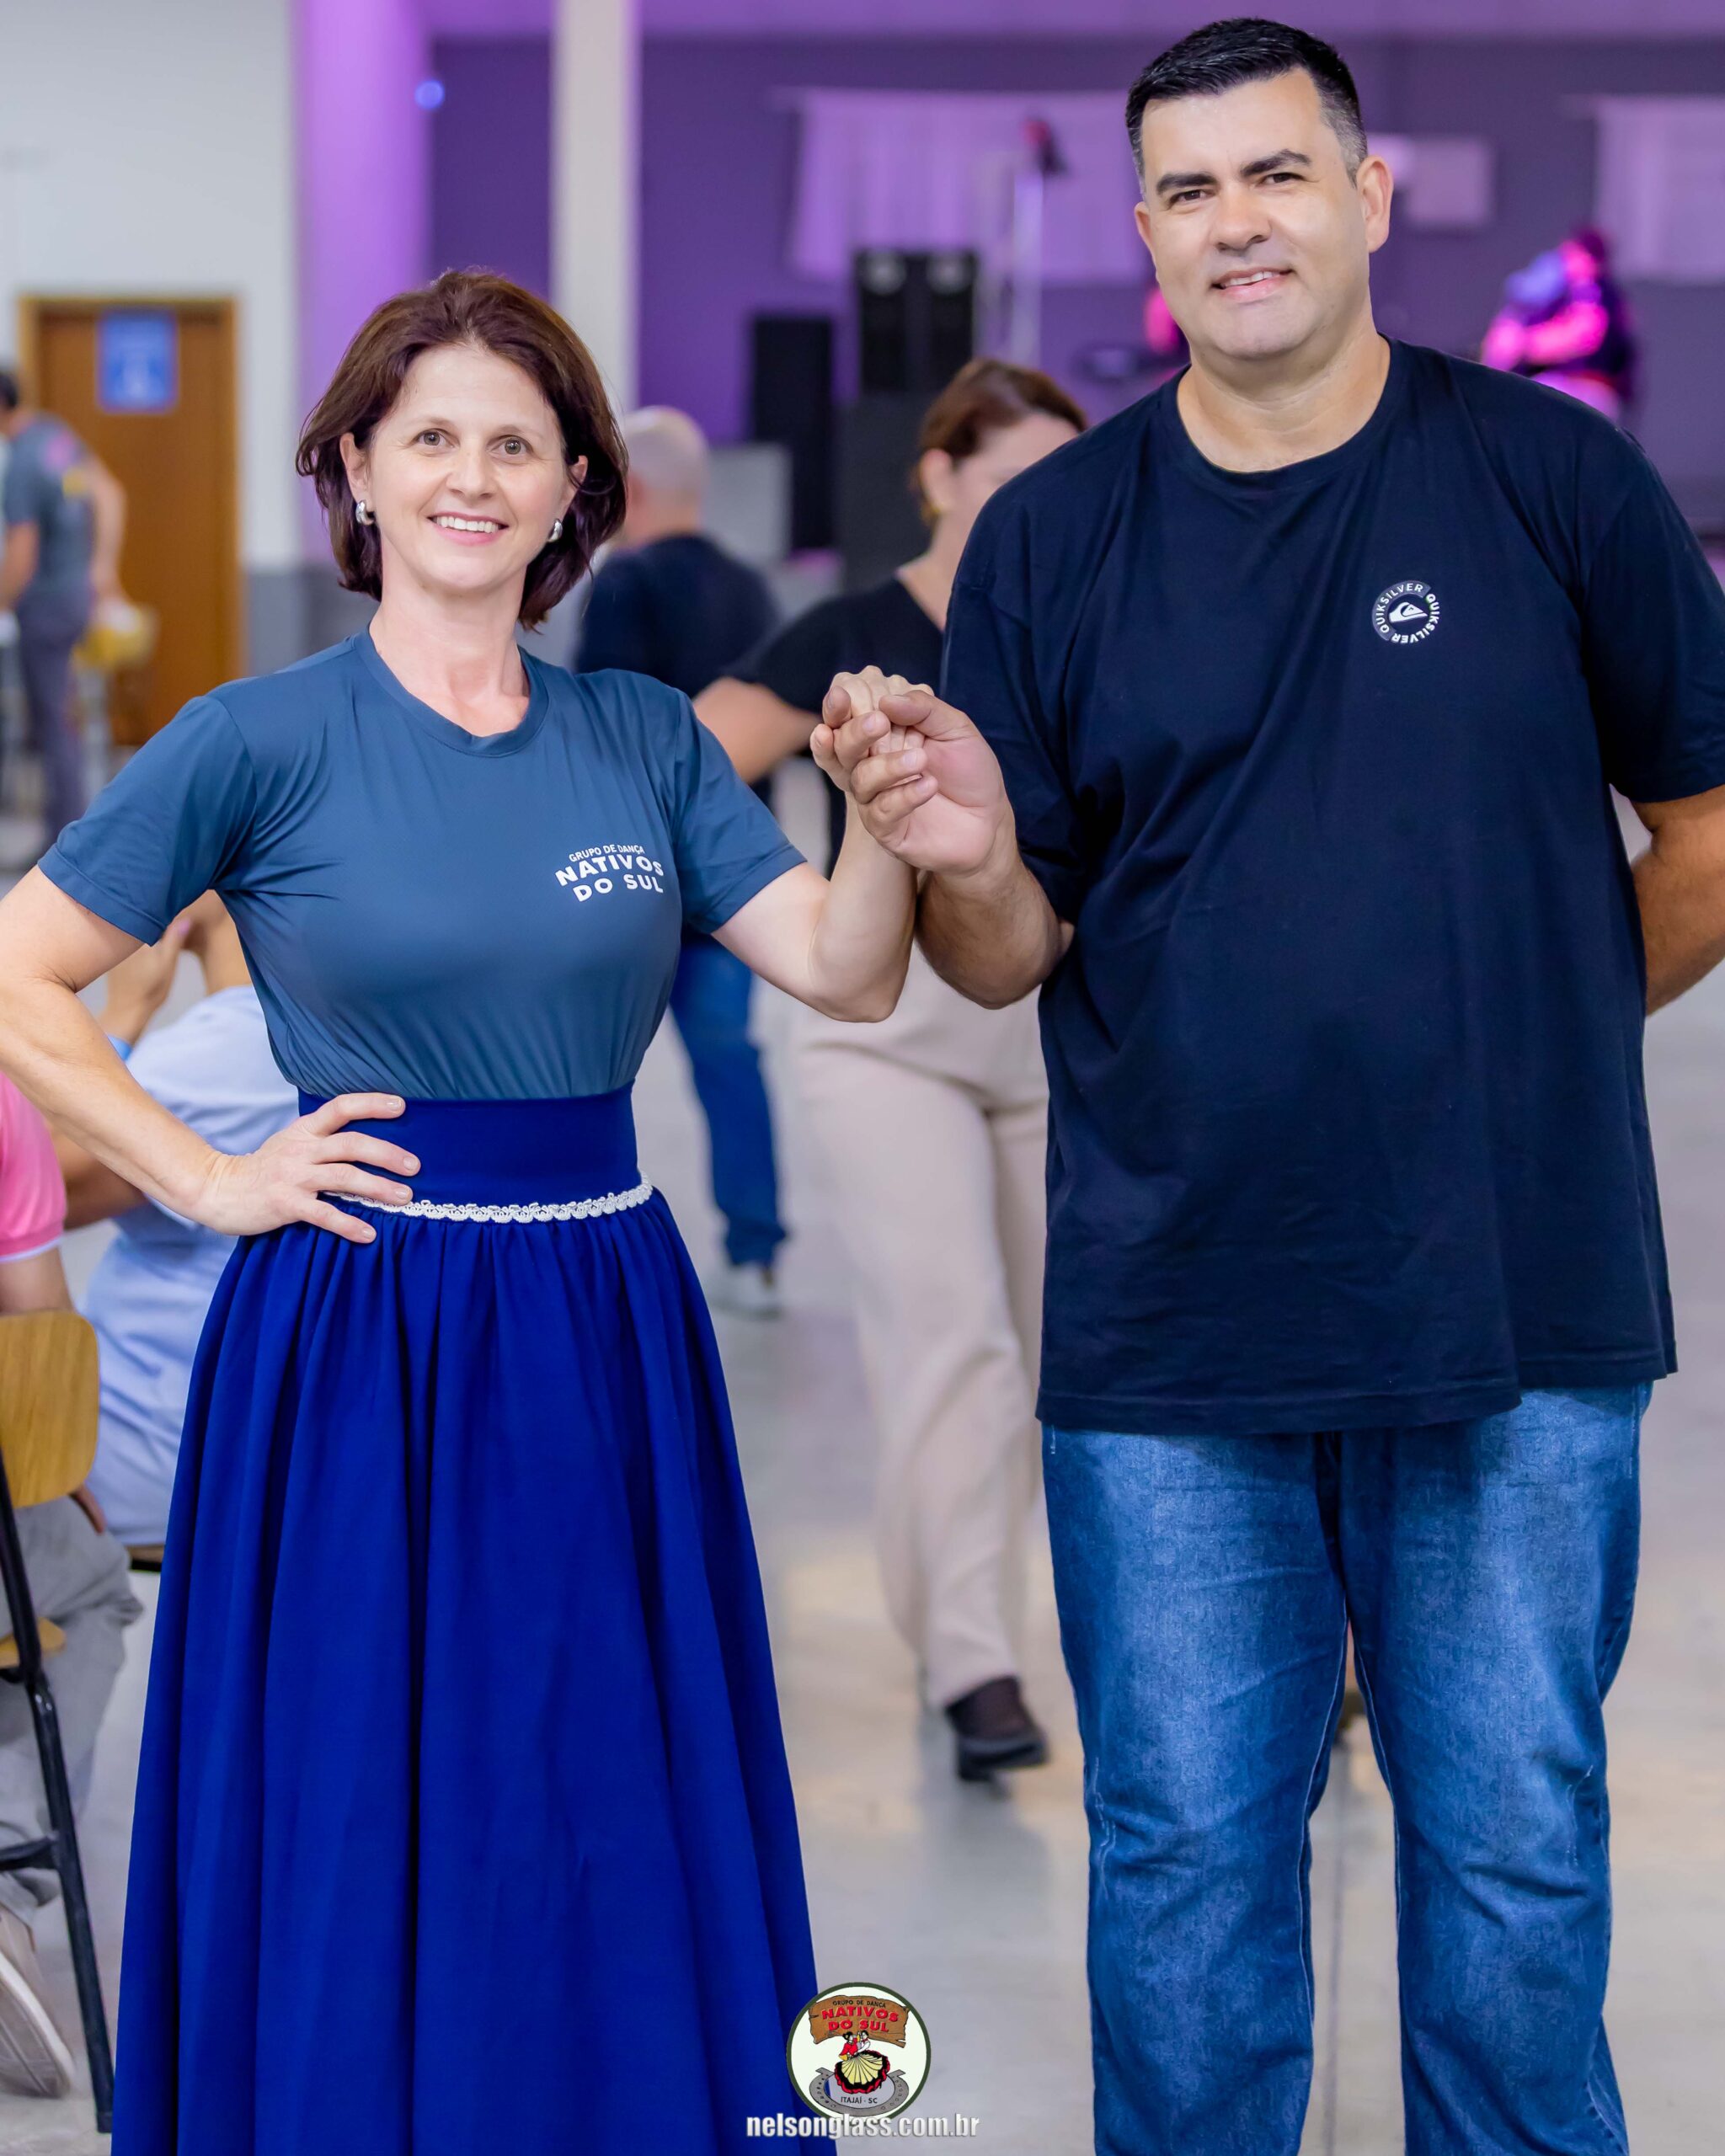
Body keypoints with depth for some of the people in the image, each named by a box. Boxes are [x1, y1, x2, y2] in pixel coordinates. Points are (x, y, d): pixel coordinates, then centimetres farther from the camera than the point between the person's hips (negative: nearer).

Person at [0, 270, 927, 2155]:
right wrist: (208, 1183, -6)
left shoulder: (644, 739, 8)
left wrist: (887, 812, -17)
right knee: (361, 1860, 3)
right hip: (361, 1341, -4)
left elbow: (845, 972, 0)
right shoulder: (263, 744, -4)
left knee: (610, 1866, 9)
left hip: (606, 1343, 4)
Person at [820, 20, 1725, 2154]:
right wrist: (965, 857, -18)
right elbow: (1009, 959, 2)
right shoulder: (1051, 537, 3)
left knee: (1514, 1840, 8)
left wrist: (1546, 1020, 3)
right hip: (1169, 1334, 1)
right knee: (1185, 1855, 9)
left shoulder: (1552, 477, -1)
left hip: (1515, 1312, -1)